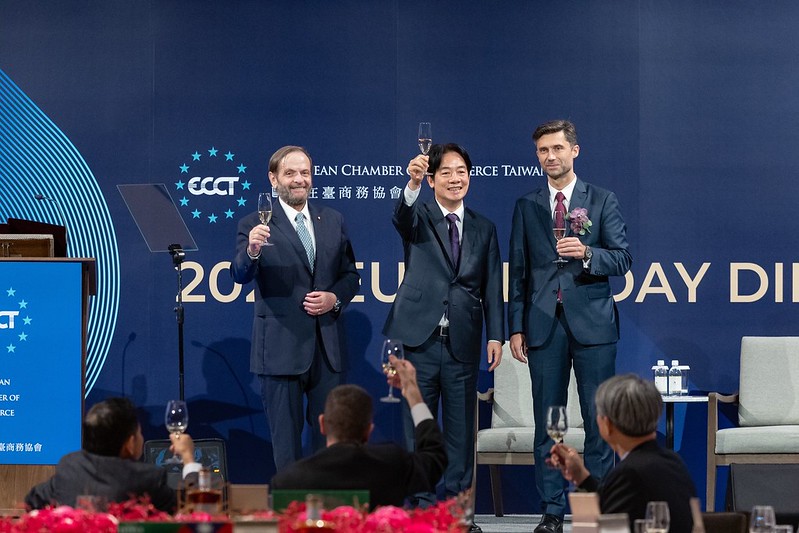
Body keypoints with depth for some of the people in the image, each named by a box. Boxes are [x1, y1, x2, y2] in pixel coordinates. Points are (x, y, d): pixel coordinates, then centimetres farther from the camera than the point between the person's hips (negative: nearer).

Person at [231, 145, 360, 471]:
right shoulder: (256, 226, -3)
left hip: (328, 346, 4)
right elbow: (241, 275, -16)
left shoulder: (333, 221, 11)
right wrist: (252, 251, -37)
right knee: (286, 436, 3)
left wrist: (335, 298, -7)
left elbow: (350, 275, 14)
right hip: (281, 345, -4)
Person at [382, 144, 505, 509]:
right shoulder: (418, 218, 2)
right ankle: (421, 503, 9)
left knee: (461, 426, 5)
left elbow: (492, 287, 10)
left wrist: (496, 335, 1)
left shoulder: (484, 229, 11)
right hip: (421, 340, -2)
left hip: (463, 342, 2)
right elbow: (402, 216, -23)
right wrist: (413, 183, -43)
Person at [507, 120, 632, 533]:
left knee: (599, 421, -2)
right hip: (544, 325, 2)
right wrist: (515, 327, 4)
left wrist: (587, 253, -18)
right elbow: (517, 270, 10)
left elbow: (623, 259, 2)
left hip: (592, 323, -2)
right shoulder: (526, 207, 11)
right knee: (547, 423, 3)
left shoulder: (602, 201, 6)